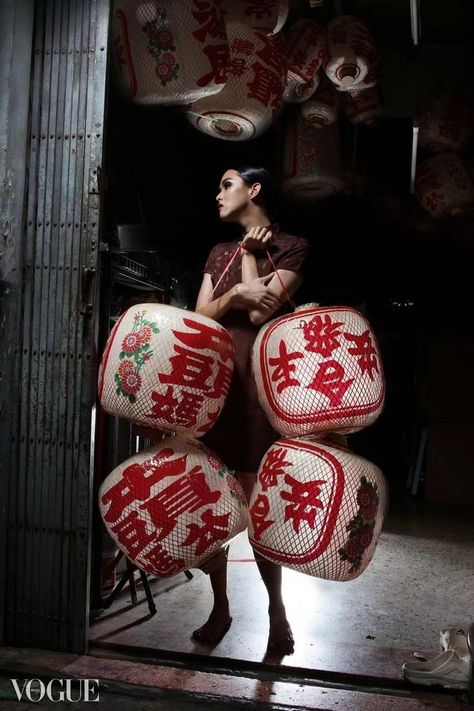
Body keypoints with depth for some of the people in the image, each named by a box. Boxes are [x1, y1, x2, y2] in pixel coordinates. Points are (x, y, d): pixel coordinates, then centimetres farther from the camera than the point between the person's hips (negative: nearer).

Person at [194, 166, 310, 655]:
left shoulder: (290, 247, 3)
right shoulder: (219, 253, 20)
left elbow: (261, 311, -10)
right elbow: (199, 317, 10)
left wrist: (250, 253, 1)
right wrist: (235, 293, -7)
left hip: (255, 377, -5)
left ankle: (277, 609, 14)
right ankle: (220, 607, 22)